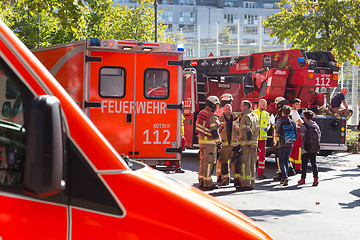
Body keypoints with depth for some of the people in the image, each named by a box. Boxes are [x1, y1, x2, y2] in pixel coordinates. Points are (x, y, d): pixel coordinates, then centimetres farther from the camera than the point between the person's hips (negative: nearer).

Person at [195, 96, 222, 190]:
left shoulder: (201, 113, 11)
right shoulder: (212, 116, -16)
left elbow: (198, 128, 18)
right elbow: (214, 132, -18)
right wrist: (219, 143, -9)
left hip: (201, 141, 9)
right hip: (210, 143, -9)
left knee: (203, 161, 13)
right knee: (208, 162, -5)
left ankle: (201, 182, 17)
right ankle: (207, 183, -3)